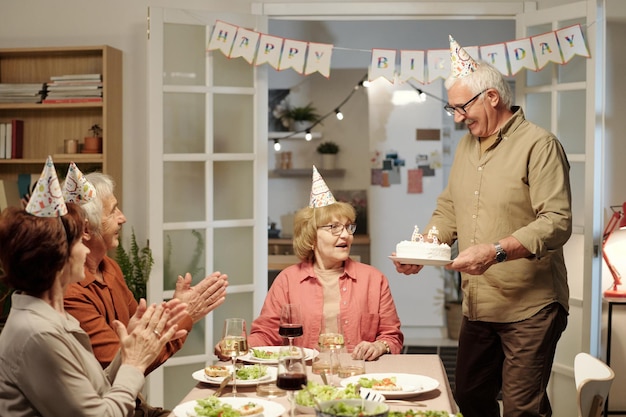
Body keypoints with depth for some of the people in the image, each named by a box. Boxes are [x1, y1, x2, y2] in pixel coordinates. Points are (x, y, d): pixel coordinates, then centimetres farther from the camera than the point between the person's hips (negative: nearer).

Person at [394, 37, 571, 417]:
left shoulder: (539, 145, -11)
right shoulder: (466, 146, 13)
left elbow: (557, 221, -18)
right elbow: (448, 211, 18)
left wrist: (497, 251, -28)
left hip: (530, 308, -7)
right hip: (477, 306, 7)